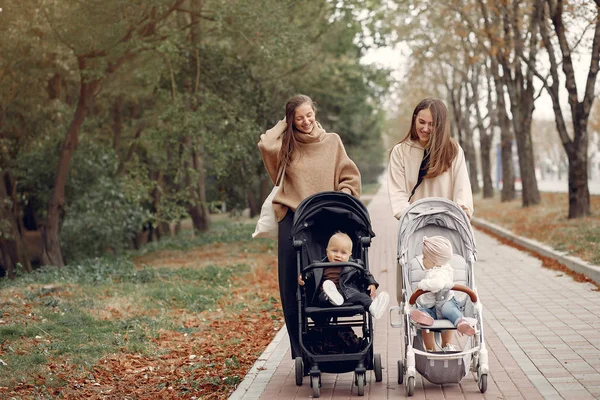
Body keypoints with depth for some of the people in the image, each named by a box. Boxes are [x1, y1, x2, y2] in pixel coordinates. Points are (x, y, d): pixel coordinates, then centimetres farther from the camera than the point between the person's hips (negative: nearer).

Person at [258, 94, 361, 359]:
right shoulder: (286, 144, 8)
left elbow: (350, 178, 11)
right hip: (291, 221, 0)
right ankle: (300, 350, 7)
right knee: (292, 286, 0)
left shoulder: (332, 141, 10)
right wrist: (284, 125, 2)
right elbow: (266, 144, -14)